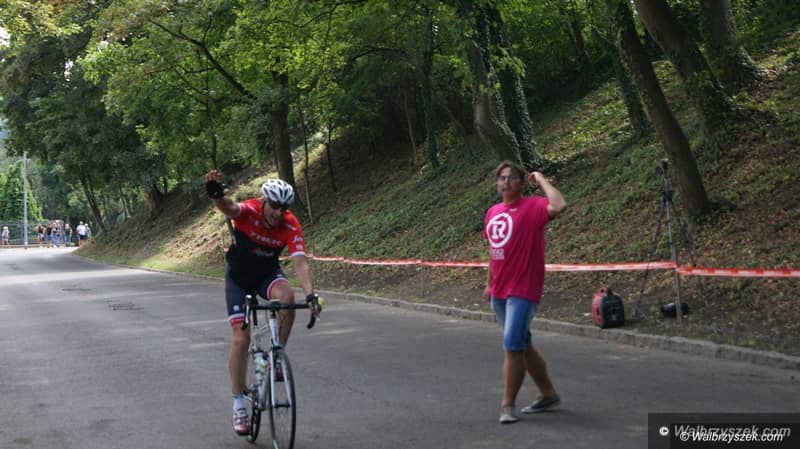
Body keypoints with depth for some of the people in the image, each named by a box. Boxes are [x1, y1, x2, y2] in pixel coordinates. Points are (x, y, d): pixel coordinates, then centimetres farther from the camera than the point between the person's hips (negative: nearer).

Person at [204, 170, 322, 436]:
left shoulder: (291, 226, -23)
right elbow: (229, 209, -50)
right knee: (241, 338, -8)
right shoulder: (249, 211, -27)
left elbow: (300, 263, -32)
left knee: (287, 297, -34)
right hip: (238, 275, -1)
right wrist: (216, 196, -74)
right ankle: (239, 405, 4)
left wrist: (310, 295, -48)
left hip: (268, 272, 1)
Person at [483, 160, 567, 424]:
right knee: (523, 345, 16)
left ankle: (508, 405, -1)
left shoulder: (532, 207, -10)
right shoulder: (492, 213, 11)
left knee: (513, 346, -11)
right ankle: (548, 394, 30)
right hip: (498, 292, 8)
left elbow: (559, 206, -32)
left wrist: (541, 180, -18)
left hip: (523, 291, -8)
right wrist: (490, 283, 22)